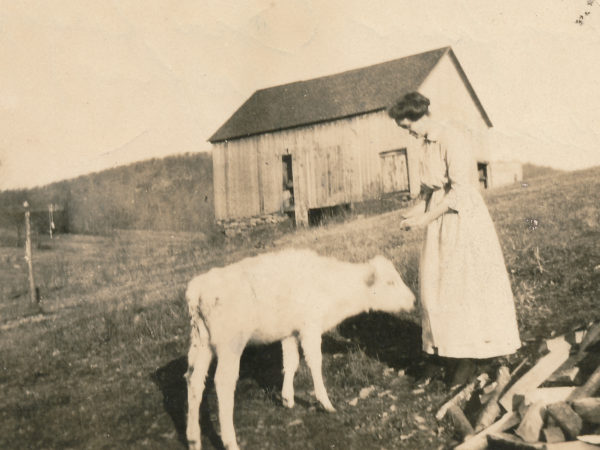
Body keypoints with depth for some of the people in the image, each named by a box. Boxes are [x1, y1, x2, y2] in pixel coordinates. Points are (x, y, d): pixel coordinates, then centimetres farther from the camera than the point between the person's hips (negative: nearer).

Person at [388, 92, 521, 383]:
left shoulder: (451, 141, -16)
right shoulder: (424, 143, 9)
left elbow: (459, 190, -19)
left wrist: (427, 217, -18)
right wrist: (416, 210, 0)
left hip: (463, 218, -8)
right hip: (439, 220, 8)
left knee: (469, 283, -1)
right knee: (436, 285, 6)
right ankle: (463, 356, 14)